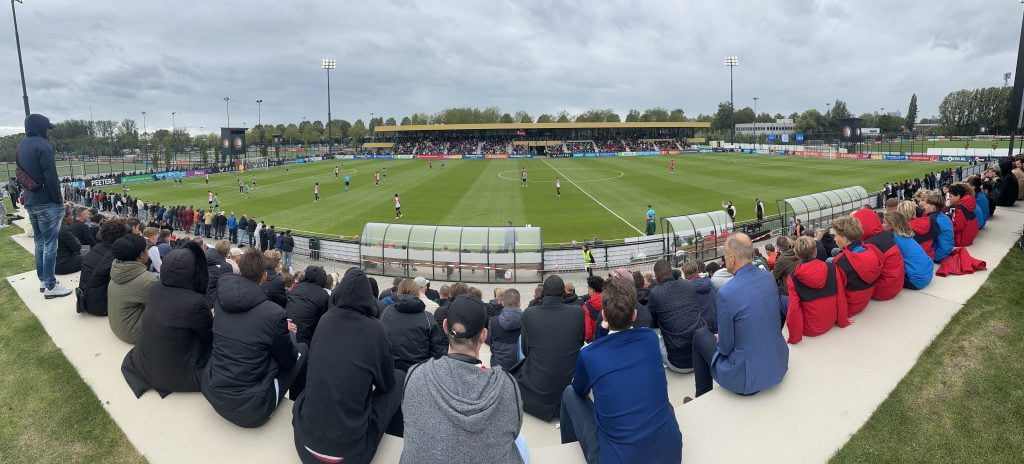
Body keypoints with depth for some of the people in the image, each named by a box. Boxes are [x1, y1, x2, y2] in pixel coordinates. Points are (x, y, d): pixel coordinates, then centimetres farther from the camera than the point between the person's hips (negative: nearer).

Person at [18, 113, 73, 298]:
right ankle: (50, 286, -2)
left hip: (30, 201, 9)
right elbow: (51, 177, -20)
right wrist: (59, 200, -13)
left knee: (39, 241, 17)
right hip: (46, 202, -9)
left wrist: (29, 193, 18)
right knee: (50, 244, -5)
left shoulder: (21, 146, 13)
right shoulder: (42, 145, -15)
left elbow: (22, 175, 16)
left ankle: (43, 280, 25)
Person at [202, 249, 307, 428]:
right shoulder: (275, 314, -19)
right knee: (302, 349, 12)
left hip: (213, 394, 6)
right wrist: (284, 332, 15)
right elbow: (288, 361, -4)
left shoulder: (221, 301, -2)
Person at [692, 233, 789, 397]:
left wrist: (721, 343, 7)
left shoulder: (726, 293, -26)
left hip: (747, 379, -6)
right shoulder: (769, 278, -5)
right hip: (779, 366, 7)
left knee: (700, 335, 15)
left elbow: (725, 348, -17)